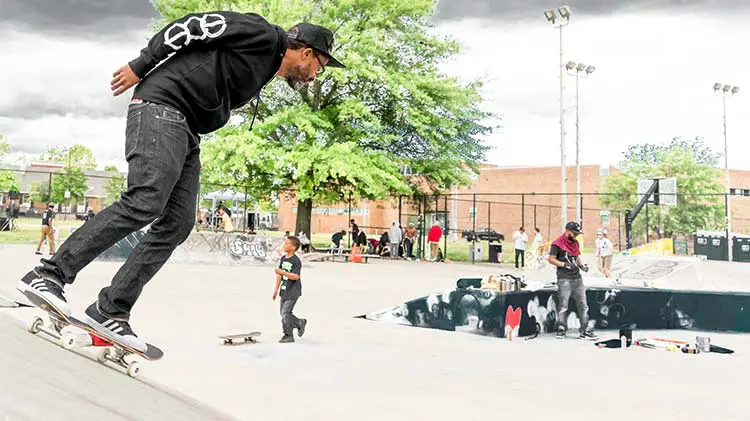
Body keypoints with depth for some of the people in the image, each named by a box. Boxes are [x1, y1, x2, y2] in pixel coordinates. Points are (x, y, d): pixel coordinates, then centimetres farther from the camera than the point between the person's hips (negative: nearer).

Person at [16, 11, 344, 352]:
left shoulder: (264, 73, 28)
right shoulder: (262, 34, -1)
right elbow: (194, 25, -7)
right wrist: (140, 66, -10)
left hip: (186, 132, 10)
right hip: (161, 107, -10)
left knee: (177, 224, -4)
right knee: (145, 202, -25)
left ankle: (110, 311, -5)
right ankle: (49, 275, -23)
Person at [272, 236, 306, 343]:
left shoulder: (296, 261, -15)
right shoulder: (283, 258, 9)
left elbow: (296, 276, -24)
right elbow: (279, 275, 16)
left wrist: (283, 272, -32)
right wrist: (276, 288, 17)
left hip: (293, 291, -8)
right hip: (284, 290, 8)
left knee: (285, 312, -8)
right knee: (284, 313, 13)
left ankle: (288, 336, 3)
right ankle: (300, 323, 33)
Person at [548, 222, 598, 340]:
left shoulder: (575, 243, 16)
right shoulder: (557, 244, -8)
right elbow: (551, 259, -10)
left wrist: (581, 266, 9)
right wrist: (564, 264, -21)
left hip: (577, 278, 7)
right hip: (564, 279, -7)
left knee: (583, 304, 6)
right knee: (563, 305, -2)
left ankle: (584, 330, 11)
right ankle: (561, 330, 8)